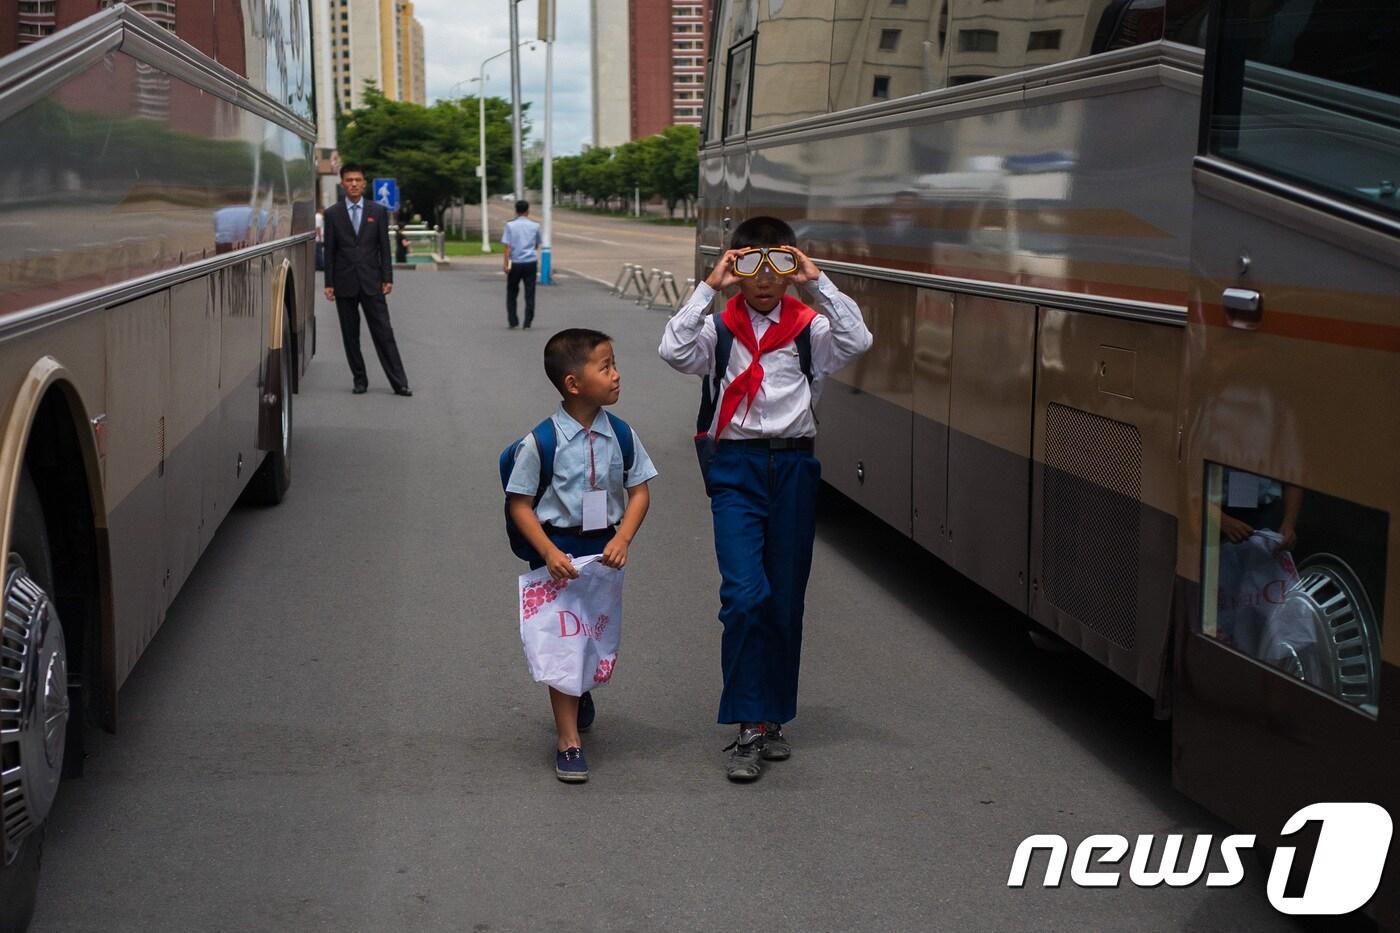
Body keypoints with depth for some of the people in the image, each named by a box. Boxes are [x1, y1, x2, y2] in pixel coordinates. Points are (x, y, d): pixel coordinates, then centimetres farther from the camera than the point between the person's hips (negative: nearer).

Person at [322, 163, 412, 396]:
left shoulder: (378, 211, 6)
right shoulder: (332, 213, 4)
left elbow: (384, 247, 5)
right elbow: (329, 251, 4)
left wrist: (387, 278, -2)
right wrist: (329, 283, -1)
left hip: (371, 282, -1)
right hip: (345, 284, 1)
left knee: (383, 333, -3)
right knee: (350, 335, 5)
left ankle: (399, 383, -3)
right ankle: (360, 380, 14)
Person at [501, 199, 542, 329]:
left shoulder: (510, 226, -2)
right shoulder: (535, 226, 4)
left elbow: (508, 247, -8)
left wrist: (506, 264, -8)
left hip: (515, 263, -1)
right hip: (530, 263, 1)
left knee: (511, 293, 12)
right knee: (529, 294, 4)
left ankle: (512, 322, 12)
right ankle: (527, 323, 0)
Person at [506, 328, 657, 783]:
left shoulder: (621, 435, -4)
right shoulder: (541, 442, -15)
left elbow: (639, 491, 2)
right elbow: (520, 504, -10)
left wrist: (622, 539, -12)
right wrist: (549, 552, -19)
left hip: (605, 545, 4)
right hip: (558, 547, -4)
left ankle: (580, 691, 51)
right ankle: (568, 738, 9)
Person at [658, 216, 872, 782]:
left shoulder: (809, 327, 5)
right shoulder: (719, 328, 4)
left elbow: (858, 341, -14)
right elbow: (673, 350, -14)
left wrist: (818, 282, -12)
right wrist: (709, 287, -13)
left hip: (793, 465, 2)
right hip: (737, 466, -2)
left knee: (786, 600, 7)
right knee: (744, 594, -14)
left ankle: (773, 718, 21)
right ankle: (749, 729, -9)